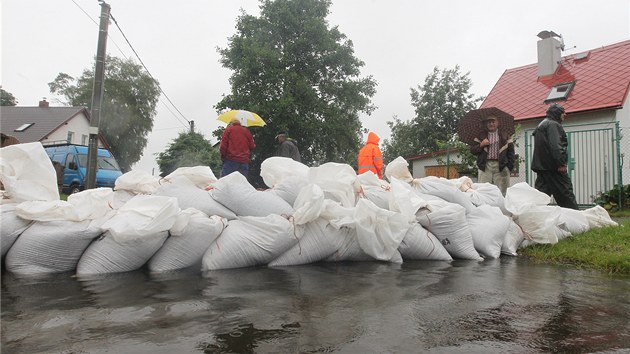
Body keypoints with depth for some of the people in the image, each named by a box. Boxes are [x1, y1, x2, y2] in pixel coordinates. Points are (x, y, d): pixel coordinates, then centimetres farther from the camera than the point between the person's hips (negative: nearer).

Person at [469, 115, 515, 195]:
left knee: (502, 191, -2)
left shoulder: (505, 135, 14)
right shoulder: (480, 136, 14)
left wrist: (510, 166, 1)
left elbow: (511, 151, 10)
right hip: (485, 166, 0)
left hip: (501, 166, 0)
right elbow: (472, 150, 10)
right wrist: (481, 145, -8)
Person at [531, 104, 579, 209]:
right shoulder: (553, 124, -7)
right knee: (566, 194, -3)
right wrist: (561, 164, -21)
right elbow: (555, 146, -20)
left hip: (540, 166, 9)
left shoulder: (540, 126, 24)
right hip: (553, 168, -9)